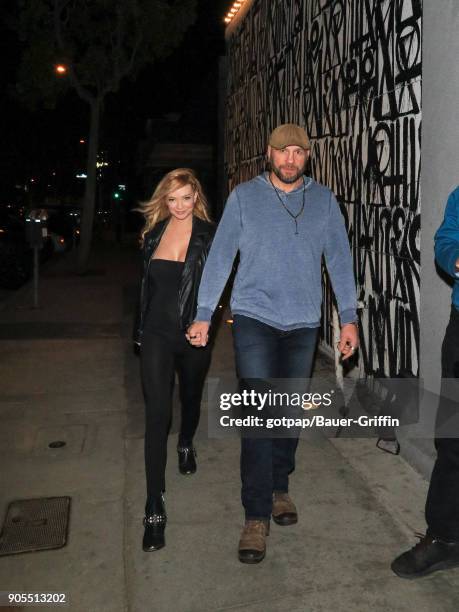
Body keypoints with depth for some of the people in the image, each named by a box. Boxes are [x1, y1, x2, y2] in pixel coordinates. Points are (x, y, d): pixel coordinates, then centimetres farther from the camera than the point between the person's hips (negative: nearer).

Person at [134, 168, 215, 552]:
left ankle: (186, 445, 55)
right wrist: (140, 330, 14)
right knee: (157, 413, -6)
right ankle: (155, 509, -2)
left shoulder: (209, 236, -7)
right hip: (158, 334, 1)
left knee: (191, 398, 22)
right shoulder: (154, 234, 4)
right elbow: (147, 285, 12)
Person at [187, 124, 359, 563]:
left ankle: (279, 487, 33)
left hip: (303, 323, 3)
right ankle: (256, 516, 2)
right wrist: (203, 315, -3)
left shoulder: (323, 200, 6)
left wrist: (349, 318, 2)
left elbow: (339, 259, 6)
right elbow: (220, 256, -1)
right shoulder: (244, 196, 1)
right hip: (254, 318, -2)